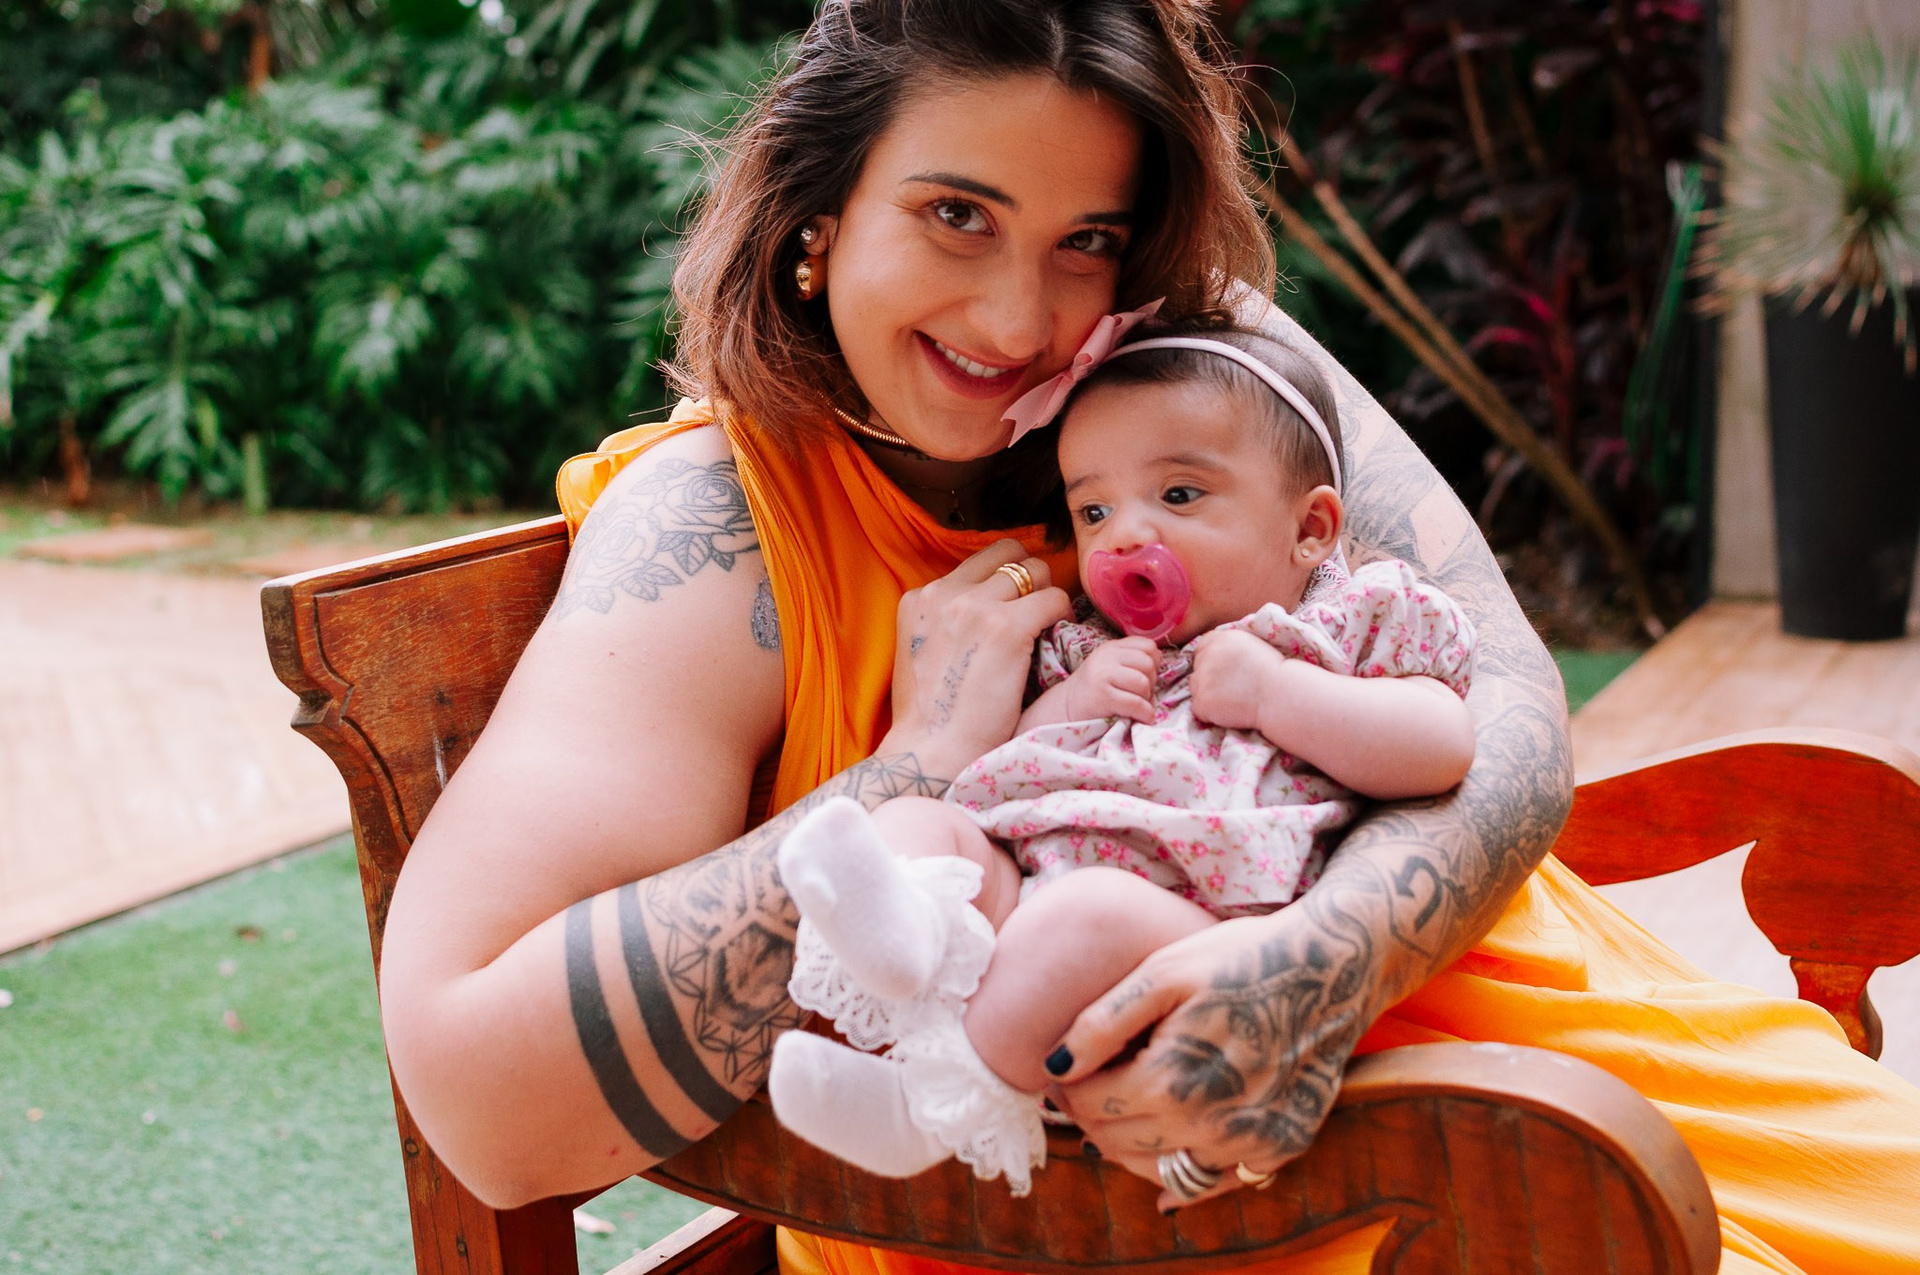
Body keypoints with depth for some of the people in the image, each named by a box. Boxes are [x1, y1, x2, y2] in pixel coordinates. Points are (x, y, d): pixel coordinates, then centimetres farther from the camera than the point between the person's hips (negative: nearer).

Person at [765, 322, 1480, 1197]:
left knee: (1091, 912, -37)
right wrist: (1068, 704, 7)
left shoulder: (1354, 623, 18)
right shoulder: (1086, 650, 32)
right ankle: (904, 922, -47)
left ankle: (942, 1105, -34)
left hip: (1194, 919, -6)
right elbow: (993, 765, 26)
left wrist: (1272, 691, -4)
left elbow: (1442, 749, 2)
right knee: (915, 816, -15)